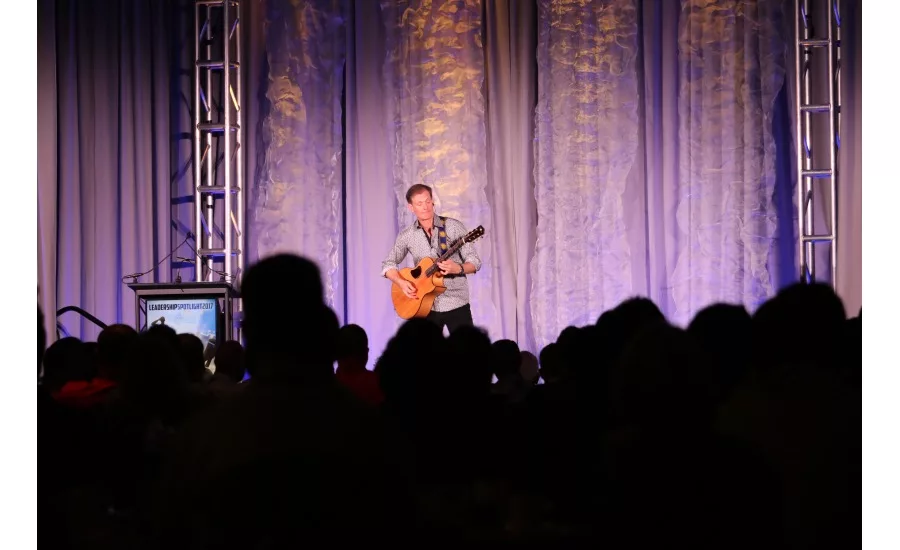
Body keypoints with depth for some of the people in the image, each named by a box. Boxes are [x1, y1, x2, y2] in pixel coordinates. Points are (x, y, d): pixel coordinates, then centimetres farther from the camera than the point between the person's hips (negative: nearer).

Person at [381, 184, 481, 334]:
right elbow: (387, 264, 12)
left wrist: (457, 268, -24)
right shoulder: (407, 236, 3)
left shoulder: (454, 226, -4)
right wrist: (401, 282, -6)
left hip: (456, 304, -2)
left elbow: (475, 261, -4)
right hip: (426, 307, 2)